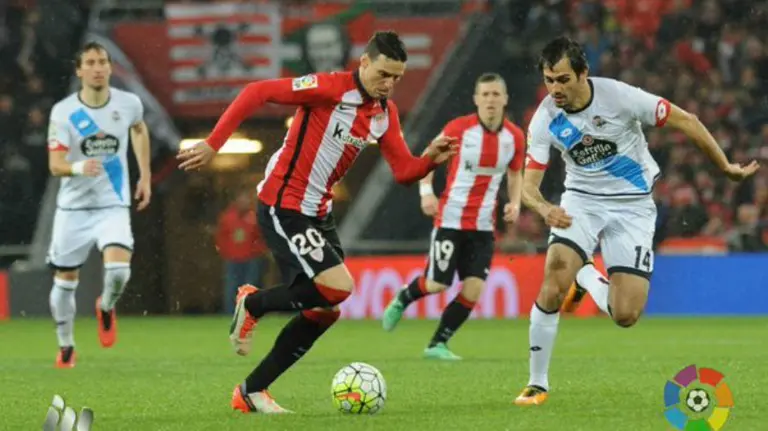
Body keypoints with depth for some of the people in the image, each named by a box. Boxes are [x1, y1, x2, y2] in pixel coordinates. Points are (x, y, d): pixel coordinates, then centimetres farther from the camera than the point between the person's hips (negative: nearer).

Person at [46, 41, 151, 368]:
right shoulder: (63, 112, -12)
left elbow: (139, 130, 20)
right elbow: (55, 165, -17)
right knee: (65, 281, 7)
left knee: (119, 270, -22)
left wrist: (145, 176, 18)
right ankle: (66, 348, 30)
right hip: (73, 207, 0)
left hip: (113, 206, 0)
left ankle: (107, 308, 13)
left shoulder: (128, 104, -4)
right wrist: (78, 167, -39)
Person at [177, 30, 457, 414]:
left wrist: (431, 159, -17)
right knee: (338, 287, -21)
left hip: (317, 213, 9)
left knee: (325, 310, 6)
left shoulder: (386, 113, 6)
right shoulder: (330, 88, -18)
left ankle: (251, 392, 16)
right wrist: (213, 144, -23)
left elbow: (404, 171, 5)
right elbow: (257, 92, -20)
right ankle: (253, 303, 5)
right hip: (282, 206, -9)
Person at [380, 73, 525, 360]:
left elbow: (515, 174, 17)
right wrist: (426, 191, -13)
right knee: (437, 284, -5)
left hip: (484, 226, 3)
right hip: (451, 219, -3)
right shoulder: (459, 128, -10)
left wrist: (515, 203, -2)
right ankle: (402, 300, 30)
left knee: (474, 289, -7)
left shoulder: (514, 137, 1)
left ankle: (438, 344, 8)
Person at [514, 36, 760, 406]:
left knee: (625, 315, -12)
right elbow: (528, 185, -10)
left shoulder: (618, 97, -22)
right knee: (553, 283, -24)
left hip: (632, 206, -1)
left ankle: (585, 278, 24)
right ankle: (538, 383, -7)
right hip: (582, 200, 1)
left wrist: (726, 167, -3)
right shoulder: (545, 119, -13)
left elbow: (685, 121, -10)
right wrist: (545, 209, -34)